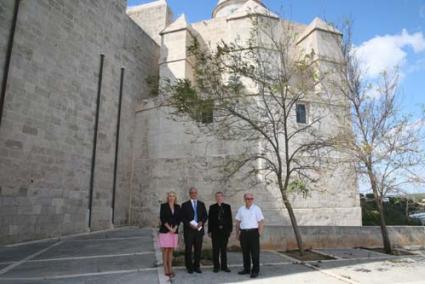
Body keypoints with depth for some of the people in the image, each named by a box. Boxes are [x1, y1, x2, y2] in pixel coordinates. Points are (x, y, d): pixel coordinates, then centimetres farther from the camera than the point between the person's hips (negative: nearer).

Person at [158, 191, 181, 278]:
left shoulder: (177, 207, 6)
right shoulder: (163, 206, -5)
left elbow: (178, 219, 3)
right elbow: (162, 218, -12)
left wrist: (174, 228, -12)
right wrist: (169, 228, -17)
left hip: (174, 231, 3)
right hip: (165, 230, -3)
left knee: (171, 250, 7)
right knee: (165, 250, -1)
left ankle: (170, 269, 12)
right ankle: (166, 269, 7)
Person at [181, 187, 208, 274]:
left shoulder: (201, 204, 11)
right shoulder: (185, 205, 3)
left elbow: (205, 216, 9)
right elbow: (182, 217, -1)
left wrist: (201, 222, -9)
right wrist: (189, 224, -15)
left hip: (199, 229, 2)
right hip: (189, 230, -2)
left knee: (198, 249, 5)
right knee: (188, 249, 2)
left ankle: (197, 266, 17)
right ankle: (189, 267, 14)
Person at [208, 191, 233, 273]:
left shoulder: (227, 207, 6)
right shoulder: (212, 207, 4)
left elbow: (230, 219, 6)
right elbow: (210, 219, 2)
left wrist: (230, 229, 1)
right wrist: (209, 231, -2)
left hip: (225, 230, 1)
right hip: (215, 230, -1)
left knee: (224, 249, 7)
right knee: (215, 249, 3)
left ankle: (224, 266, 17)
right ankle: (216, 266, 15)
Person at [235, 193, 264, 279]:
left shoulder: (256, 209, -3)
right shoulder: (241, 209, 9)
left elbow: (261, 222, -5)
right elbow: (238, 222, 13)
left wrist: (259, 233, -11)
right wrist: (237, 233, 10)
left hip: (253, 232, -4)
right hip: (243, 233, 4)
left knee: (255, 252, -1)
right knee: (245, 252, 11)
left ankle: (255, 271, 8)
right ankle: (246, 269, 24)